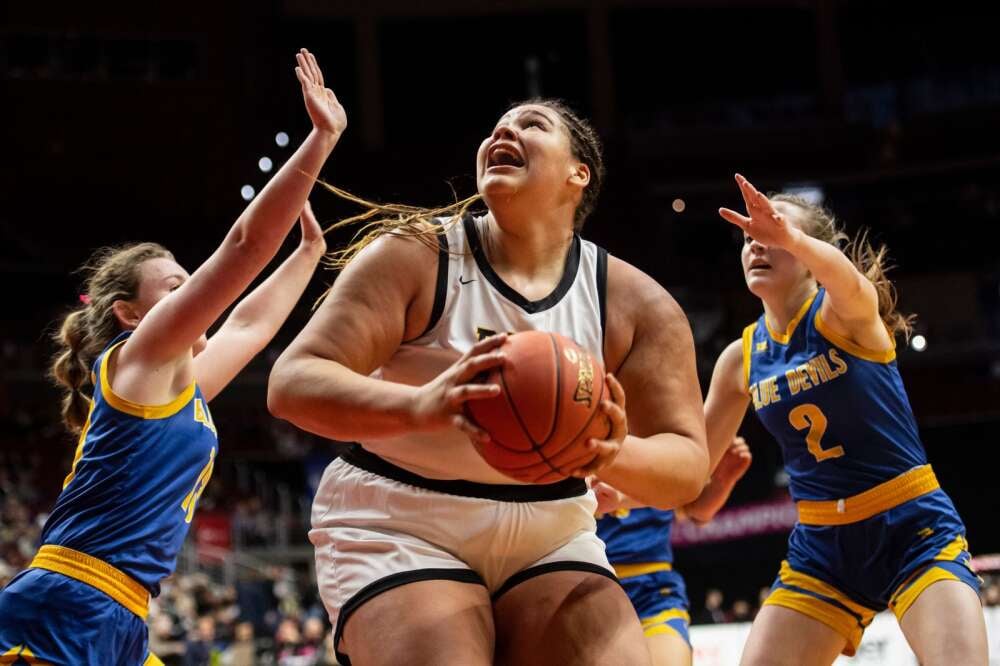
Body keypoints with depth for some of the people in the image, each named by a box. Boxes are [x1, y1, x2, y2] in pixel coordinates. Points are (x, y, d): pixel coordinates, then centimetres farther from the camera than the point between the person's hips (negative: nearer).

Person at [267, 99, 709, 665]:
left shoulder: (636, 303, -3)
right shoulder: (415, 256, -11)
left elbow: (688, 465, -4)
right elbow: (292, 383, -19)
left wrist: (615, 454, -28)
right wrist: (418, 406, -39)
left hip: (550, 541, 3)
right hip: (399, 533, -3)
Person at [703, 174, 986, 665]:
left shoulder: (848, 311, -10)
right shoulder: (741, 357, 4)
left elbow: (848, 280, -37)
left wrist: (791, 238, -59)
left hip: (913, 528, -5)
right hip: (821, 543, 5)